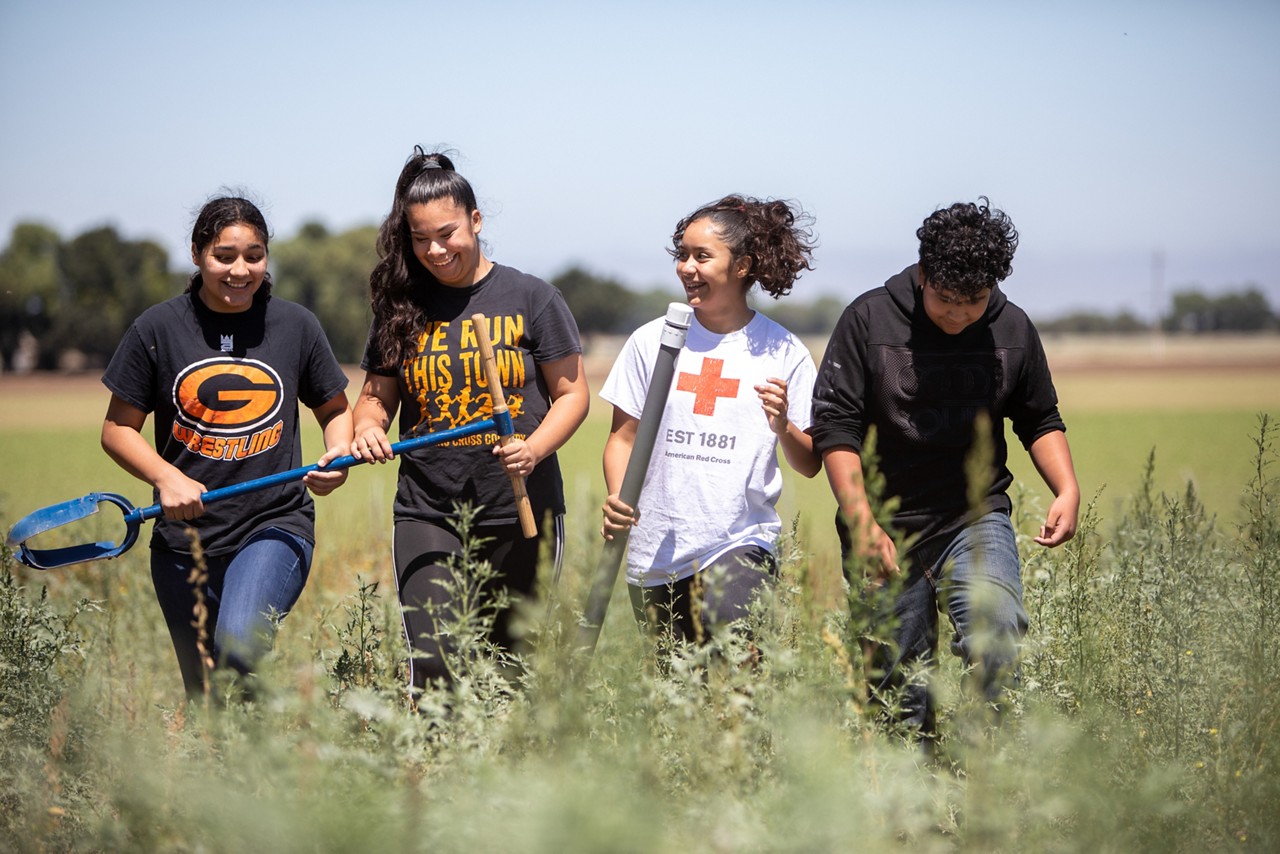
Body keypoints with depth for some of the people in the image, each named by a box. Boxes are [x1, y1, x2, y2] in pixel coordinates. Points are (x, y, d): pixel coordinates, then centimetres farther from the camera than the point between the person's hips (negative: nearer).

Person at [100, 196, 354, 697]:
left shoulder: (296, 326, 3)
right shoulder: (157, 329, 0)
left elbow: (334, 410, 17)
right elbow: (118, 429, 5)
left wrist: (339, 454, -5)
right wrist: (167, 478, -13)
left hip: (276, 525, -1)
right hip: (186, 538, 1)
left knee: (240, 643, -30)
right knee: (204, 695, 7)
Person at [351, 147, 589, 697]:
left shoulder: (530, 298, 0)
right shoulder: (401, 307, 7)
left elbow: (572, 394, 1)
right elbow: (376, 396, 15)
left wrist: (534, 449, -17)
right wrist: (368, 427, -9)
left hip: (522, 513, -1)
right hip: (428, 513, 1)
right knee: (433, 664, -13)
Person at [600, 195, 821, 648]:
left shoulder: (784, 352, 2)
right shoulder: (651, 341, 6)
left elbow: (810, 465, 6)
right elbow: (623, 436, 9)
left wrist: (783, 427, -14)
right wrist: (616, 498, -9)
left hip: (741, 543, -2)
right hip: (654, 555, 2)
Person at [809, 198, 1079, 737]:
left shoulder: (1012, 329, 3)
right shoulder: (868, 319, -5)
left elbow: (1040, 421, 17)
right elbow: (835, 427, -7)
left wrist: (1068, 489, -1)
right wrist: (863, 523, -16)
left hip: (977, 516, 1)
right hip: (886, 531, -1)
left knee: (997, 632, -26)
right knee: (900, 687, 2)